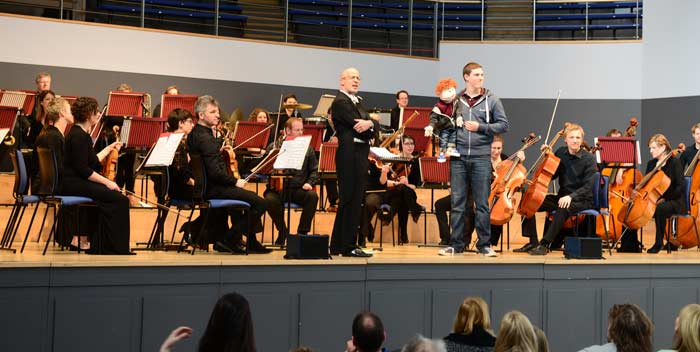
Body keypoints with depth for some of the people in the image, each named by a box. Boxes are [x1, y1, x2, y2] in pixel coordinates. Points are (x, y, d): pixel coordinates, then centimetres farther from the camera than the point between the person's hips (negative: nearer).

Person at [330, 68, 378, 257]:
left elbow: (375, 126, 8)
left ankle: (337, 245, 20)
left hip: (359, 155, 10)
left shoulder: (357, 102, 21)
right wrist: (369, 125, -4)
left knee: (351, 201, 13)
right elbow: (358, 127, -19)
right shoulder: (340, 101, -8)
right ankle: (348, 247, 0)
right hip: (350, 155, -10)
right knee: (351, 200, -6)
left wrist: (370, 123, -12)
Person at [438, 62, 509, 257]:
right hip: (458, 157, 1)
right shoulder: (456, 100, 8)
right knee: (457, 203, 4)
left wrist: (480, 127, -9)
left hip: (481, 157, -1)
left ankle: (484, 244, 9)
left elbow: (503, 125, 2)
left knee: (482, 203, 2)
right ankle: (456, 244, 11)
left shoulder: (491, 100, 5)